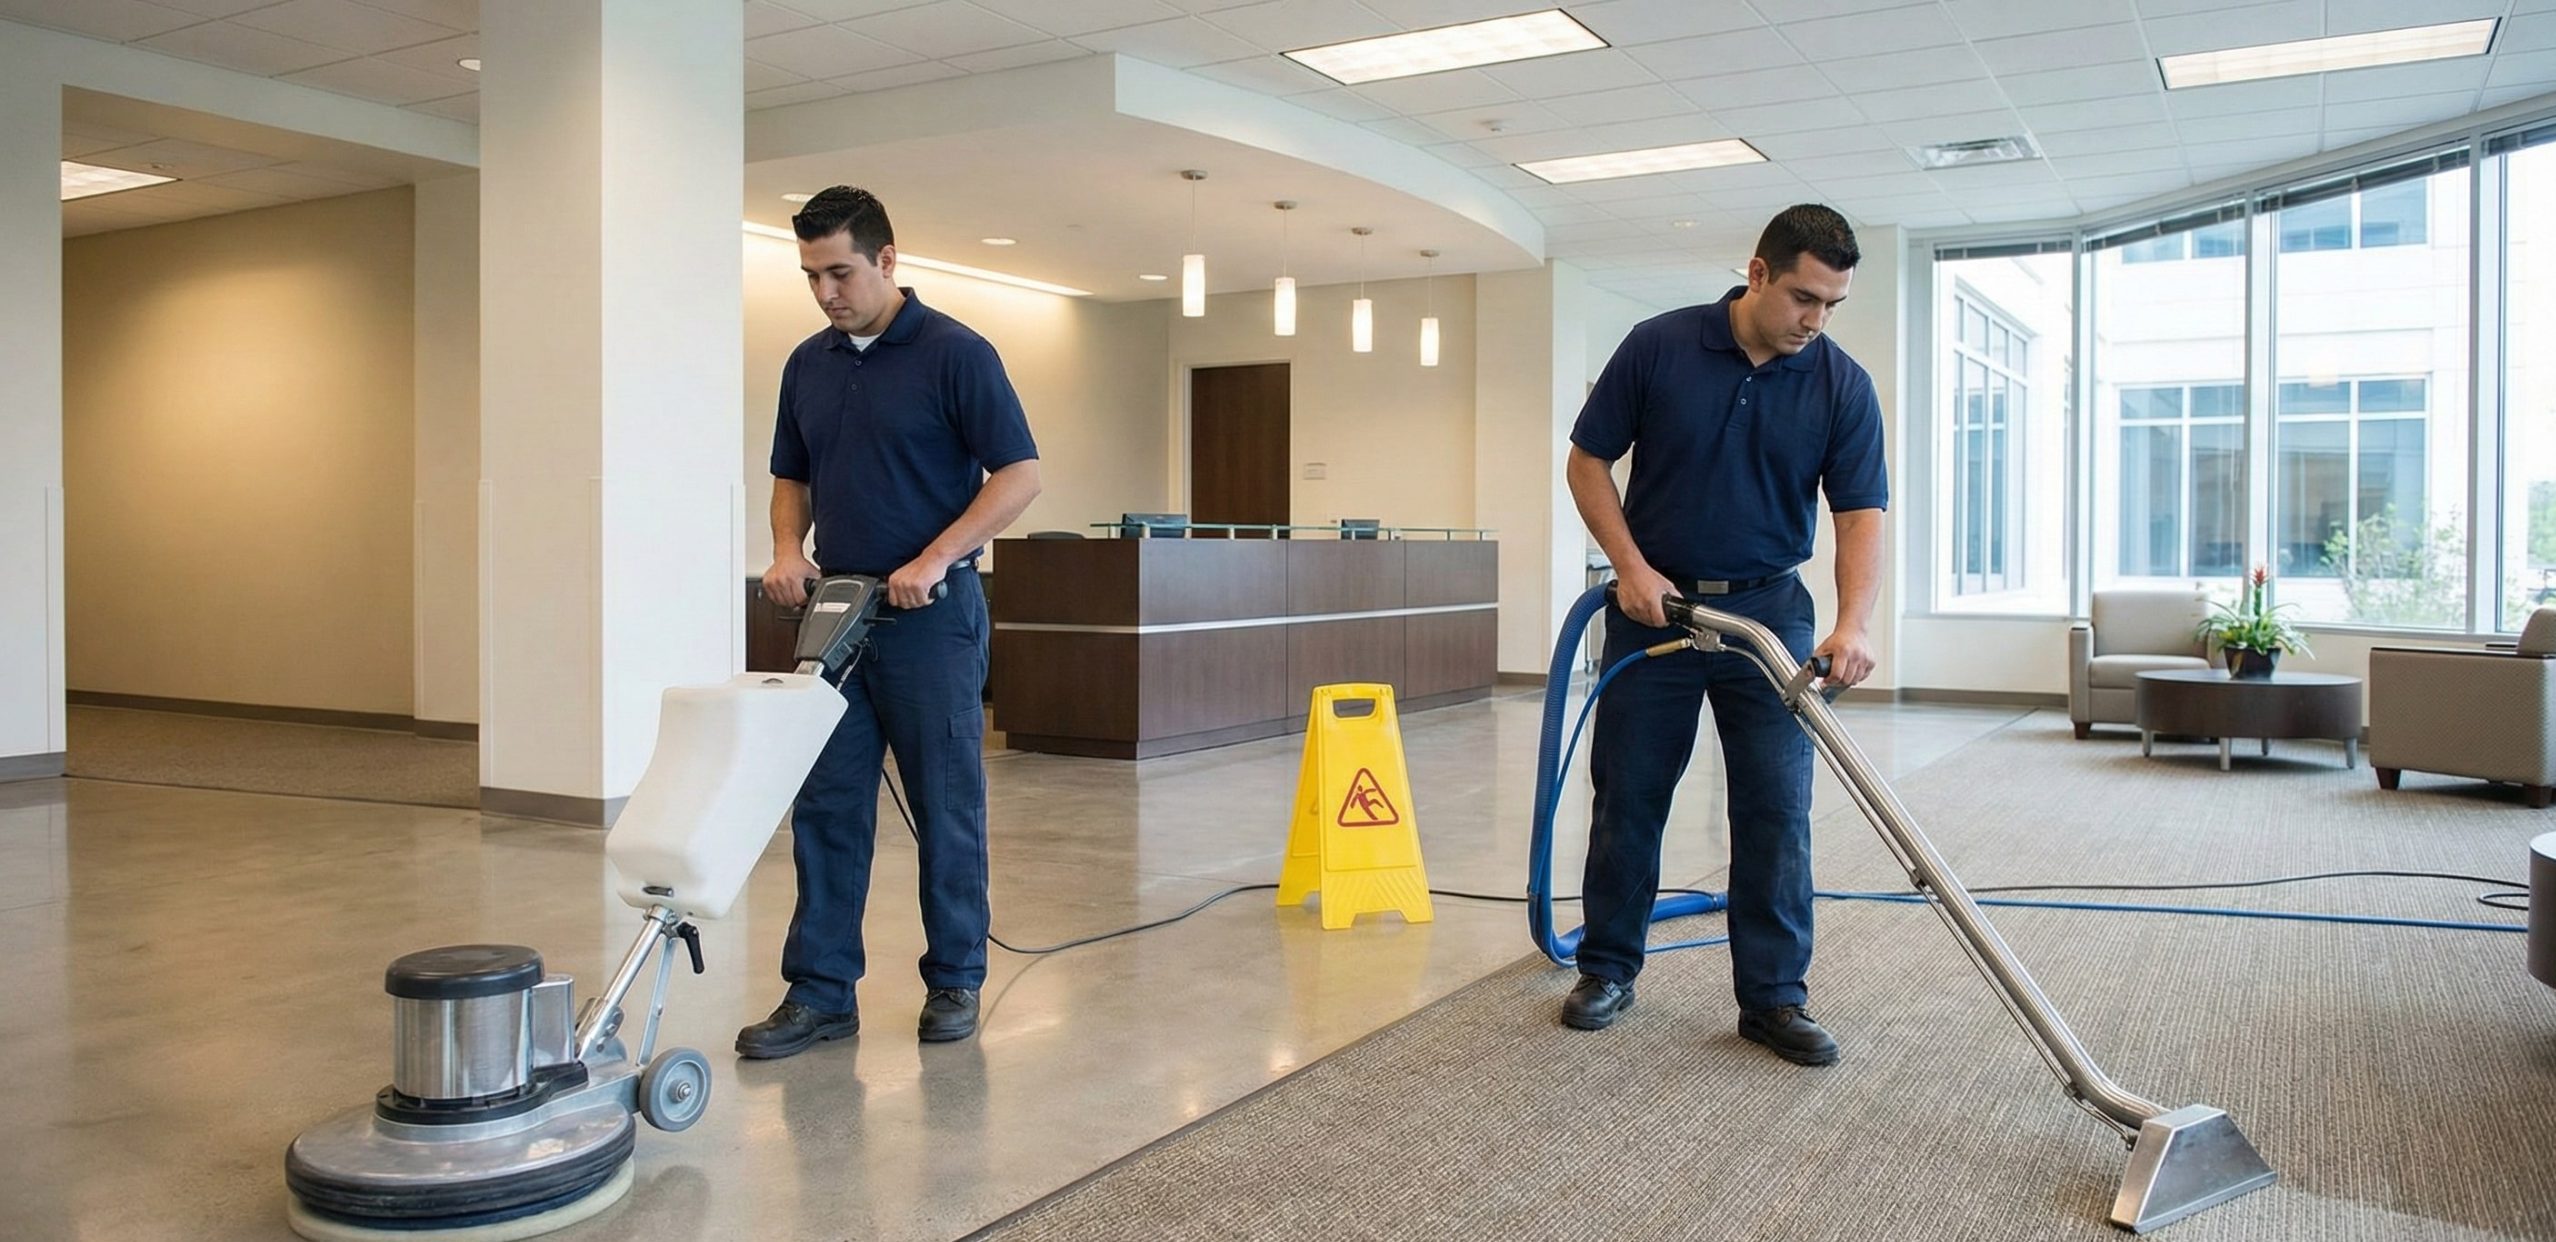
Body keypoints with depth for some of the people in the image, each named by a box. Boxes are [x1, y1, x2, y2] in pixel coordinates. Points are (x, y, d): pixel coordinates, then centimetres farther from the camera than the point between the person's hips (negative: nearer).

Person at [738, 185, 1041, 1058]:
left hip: (933, 616, -6)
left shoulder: (956, 353, -9)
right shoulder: (807, 365, 11)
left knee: (946, 806, 3)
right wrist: (788, 551, -2)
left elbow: (1020, 474, -13)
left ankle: (955, 980, 17)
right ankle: (820, 992, 11)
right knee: (825, 808, 5)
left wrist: (934, 559, -20)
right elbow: (792, 479, 18)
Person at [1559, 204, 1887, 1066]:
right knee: (1627, 798, 6)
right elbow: (1588, 460, -2)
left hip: (1768, 612, 1)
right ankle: (1608, 969, 22)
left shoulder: (1842, 386, -6)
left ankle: (1773, 997, 10)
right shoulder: (1658, 347, -9)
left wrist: (1852, 625, -25)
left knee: (1777, 811, -1)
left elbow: (1861, 513, -9)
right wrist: (1631, 566, -13)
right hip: (1655, 605, -1)